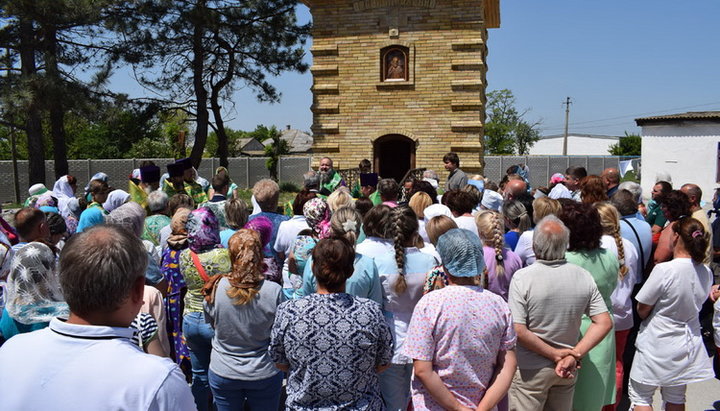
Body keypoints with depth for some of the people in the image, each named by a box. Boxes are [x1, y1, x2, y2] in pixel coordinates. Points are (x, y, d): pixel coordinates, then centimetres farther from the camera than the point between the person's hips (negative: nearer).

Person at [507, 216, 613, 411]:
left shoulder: (522, 277, -19)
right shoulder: (583, 276, -7)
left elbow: (518, 331, -23)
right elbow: (604, 323, -8)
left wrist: (555, 354, -15)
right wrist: (574, 355, -12)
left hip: (530, 370, -4)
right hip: (568, 372, 4)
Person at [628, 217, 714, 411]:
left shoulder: (664, 270, -25)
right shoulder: (706, 273, -5)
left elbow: (642, 311, -16)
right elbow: (696, 303, 10)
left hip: (657, 347, -6)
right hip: (688, 347, 7)